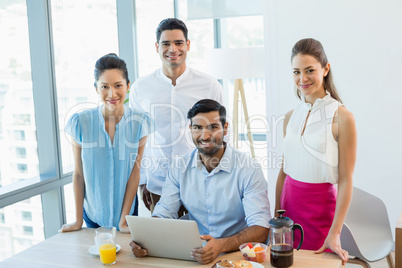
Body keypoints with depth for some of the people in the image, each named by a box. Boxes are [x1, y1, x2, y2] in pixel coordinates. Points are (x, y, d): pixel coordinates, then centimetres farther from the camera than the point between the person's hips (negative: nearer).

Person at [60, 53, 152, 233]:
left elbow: (134, 173, -10)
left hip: (127, 210, 0)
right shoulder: (80, 123, -14)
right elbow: (79, 173, -8)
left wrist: (124, 220, -11)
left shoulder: (139, 123, -13)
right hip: (92, 213, 1)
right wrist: (78, 220, -4)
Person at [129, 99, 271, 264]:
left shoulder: (249, 169, -10)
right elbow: (163, 214, 2)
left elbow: (261, 229, -17)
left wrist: (221, 245, -35)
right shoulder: (179, 167, 3)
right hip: (194, 254, 2)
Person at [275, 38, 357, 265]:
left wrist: (335, 232, -16)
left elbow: (346, 180, -13)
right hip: (289, 204, 5)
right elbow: (284, 170, 9)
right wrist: (276, 215, 7)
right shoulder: (291, 117, 5)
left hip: (321, 207, -5)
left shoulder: (342, 117, -12)